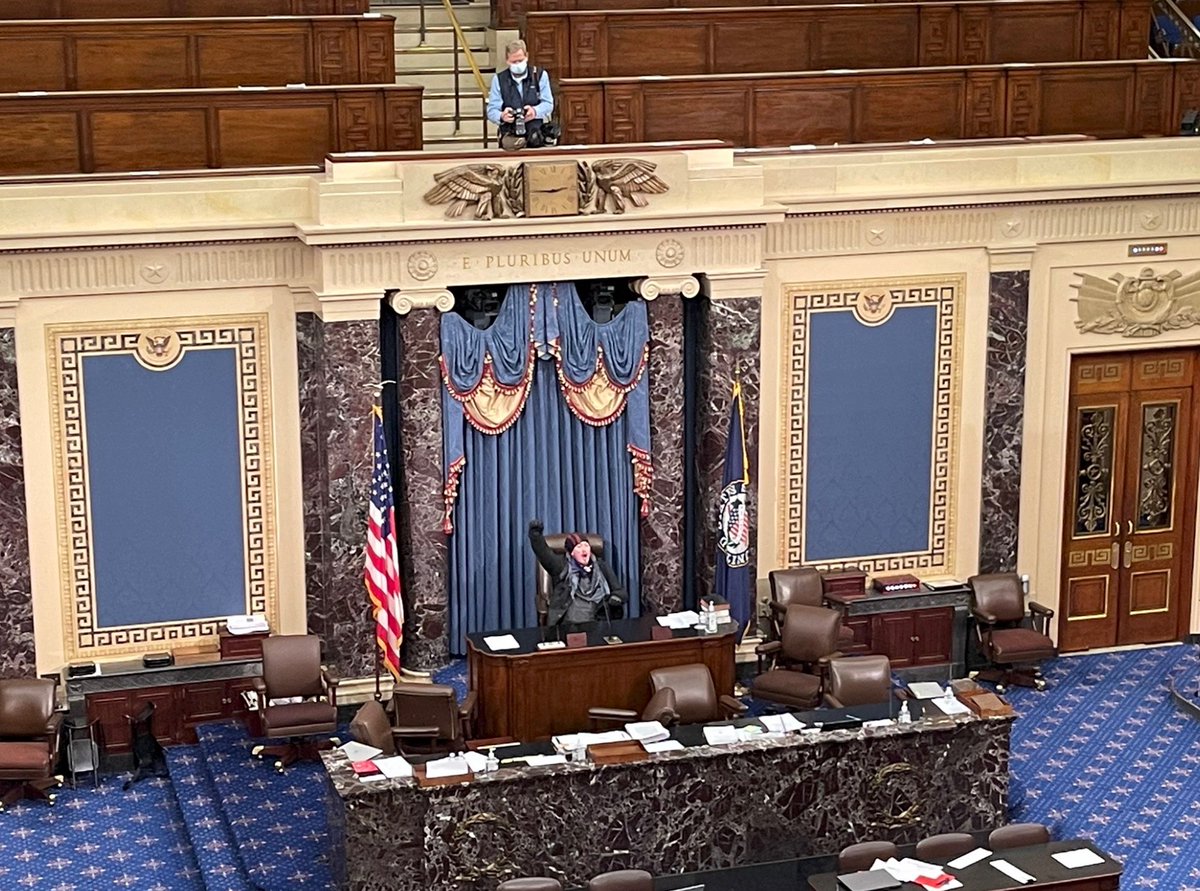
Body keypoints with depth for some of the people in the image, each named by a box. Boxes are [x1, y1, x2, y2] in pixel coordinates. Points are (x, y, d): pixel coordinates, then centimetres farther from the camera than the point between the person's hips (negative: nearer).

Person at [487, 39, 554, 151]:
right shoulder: (499, 79, 11)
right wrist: (502, 116, -19)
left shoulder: (540, 75, 10)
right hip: (510, 133, 0)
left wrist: (535, 111, -18)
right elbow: (492, 110, 6)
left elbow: (548, 104, 6)